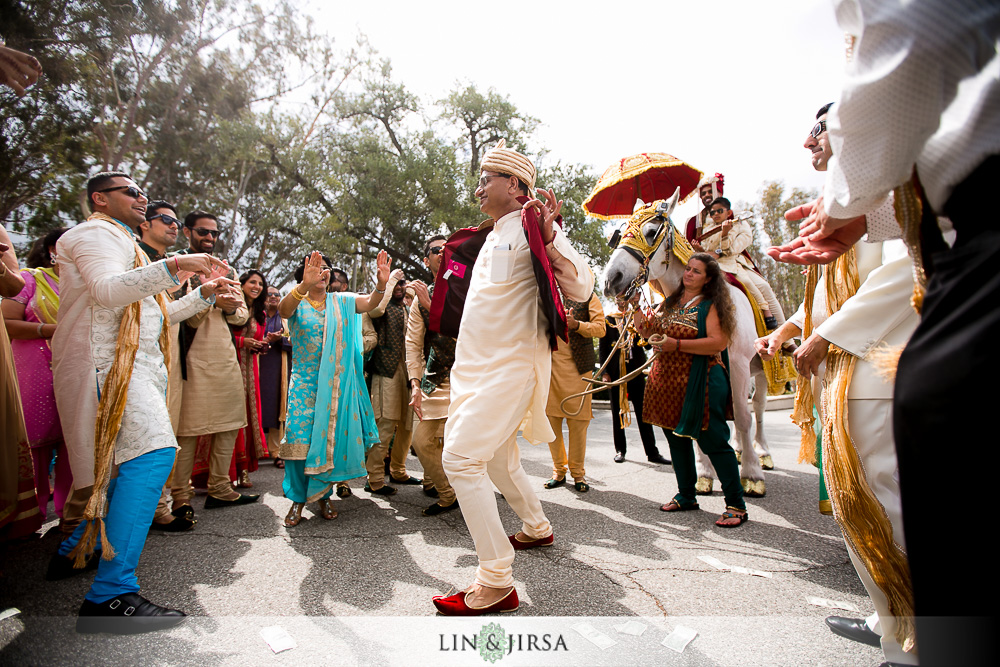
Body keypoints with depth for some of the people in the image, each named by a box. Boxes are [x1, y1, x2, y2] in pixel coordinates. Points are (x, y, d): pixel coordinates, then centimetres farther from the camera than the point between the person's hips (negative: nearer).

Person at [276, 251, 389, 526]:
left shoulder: (341, 301, 8)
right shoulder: (297, 302, 2)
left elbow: (369, 303, -8)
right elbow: (283, 309, -23)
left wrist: (381, 283, -31)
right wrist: (304, 285, -43)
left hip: (336, 382, 2)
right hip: (305, 382, -2)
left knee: (330, 439, 5)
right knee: (299, 438, -8)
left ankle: (323, 496, 20)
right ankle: (298, 499, 7)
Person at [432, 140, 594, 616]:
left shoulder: (532, 227, -9)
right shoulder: (492, 235, 18)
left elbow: (582, 289, -17)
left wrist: (549, 239, -27)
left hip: (511, 365, -10)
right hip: (483, 365, 10)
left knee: (461, 456, -19)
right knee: (498, 459, 20)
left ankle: (496, 582, -12)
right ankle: (537, 528, 43)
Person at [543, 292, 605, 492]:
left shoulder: (587, 296, 6)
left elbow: (600, 328, -3)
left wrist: (576, 324, -19)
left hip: (577, 366, -2)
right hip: (549, 365, 3)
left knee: (578, 421, 1)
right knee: (550, 419, 5)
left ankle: (578, 473, 16)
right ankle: (558, 470, 19)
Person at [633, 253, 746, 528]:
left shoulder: (711, 305, -6)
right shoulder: (670, 303, 14)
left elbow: (718, 342, -19)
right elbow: (647, 330, 16)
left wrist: (676, 344, -24)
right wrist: (636, 307, -1)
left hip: (701, 382, -7)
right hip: (669, 380, 7)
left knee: (713, 440, -5)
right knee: (677, 438, 15)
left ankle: (736, 505, 7)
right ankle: (686, 496, 30)